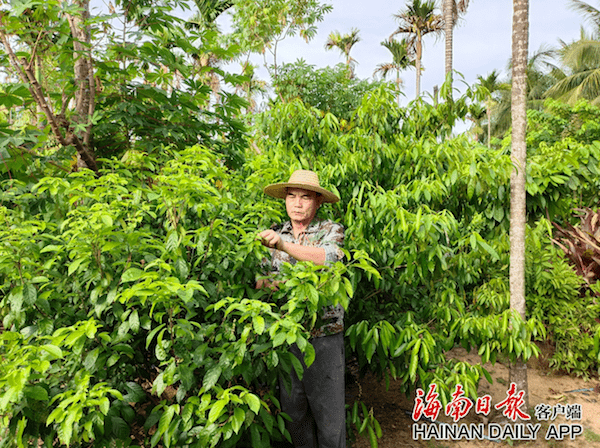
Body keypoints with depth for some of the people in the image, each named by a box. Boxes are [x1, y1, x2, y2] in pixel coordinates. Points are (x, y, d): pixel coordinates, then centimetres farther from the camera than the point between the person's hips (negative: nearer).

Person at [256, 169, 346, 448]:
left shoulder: (331, 230, -1)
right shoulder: (276, 235, 10)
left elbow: (328, 258, -22)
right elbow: (261, 280, 9)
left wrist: (283, 244, -31)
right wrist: (266, 283, -15)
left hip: (324, 336, -3)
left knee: (328, 410, 5)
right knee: (292, 409, 14)